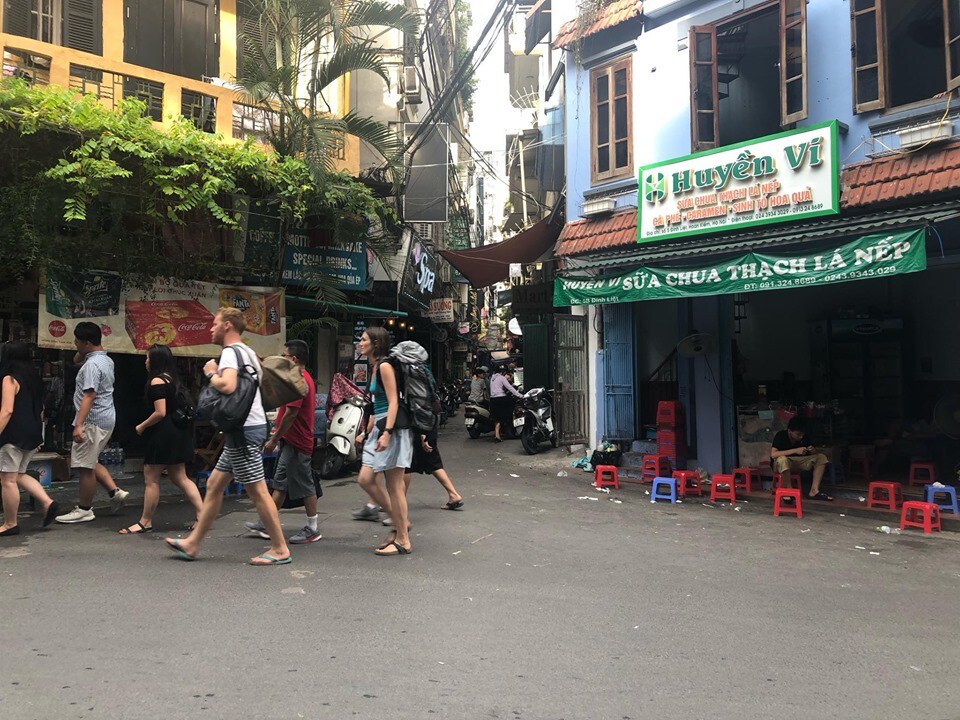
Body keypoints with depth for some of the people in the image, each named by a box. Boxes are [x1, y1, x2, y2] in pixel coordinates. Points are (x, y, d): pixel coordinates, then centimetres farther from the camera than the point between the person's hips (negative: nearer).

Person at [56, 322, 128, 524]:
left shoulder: (92, 364, -18)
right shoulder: (106, 359, 12)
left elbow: (88, 396, -25)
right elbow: (76, 360, 29)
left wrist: (78, 425, -29)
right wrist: (82, 351, 10)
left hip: (93, 420, -10)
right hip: (106, 418, 10)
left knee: (84, 466, -1)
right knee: (89, 463, 20)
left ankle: (84, 509, 8)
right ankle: (115, 491, 14)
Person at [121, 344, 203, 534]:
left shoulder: (156, 381, -14)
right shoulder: (173, 379, 13)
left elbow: (160, 413, -21)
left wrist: (142, 426, -7)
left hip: (163, 433, -9)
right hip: (178, 433, 9)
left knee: (151, 479, 2)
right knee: (180, 477, 12)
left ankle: (145, 522, 11)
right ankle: (202, 513, 8)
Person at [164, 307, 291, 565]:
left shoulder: (230, 352, -12)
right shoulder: (247, 352, 19)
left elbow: (228, 386, -29)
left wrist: (211, 374, -9)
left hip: (244, 430, -11)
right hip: (251, 425, 11)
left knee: (257, 491, -6)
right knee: (214, 485, 15)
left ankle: (280, 550, 1)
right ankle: (192, 544, 23)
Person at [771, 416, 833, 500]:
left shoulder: (803, 437, -4)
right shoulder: (781, 436, -21)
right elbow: (773, 454, -34)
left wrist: (813, 450, -21)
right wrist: (796, 450, -35)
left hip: (797, 462, 6)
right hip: (780, 465, -6)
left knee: (821, 457, -8)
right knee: (782, 459, -41)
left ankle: (814, 490, -14)